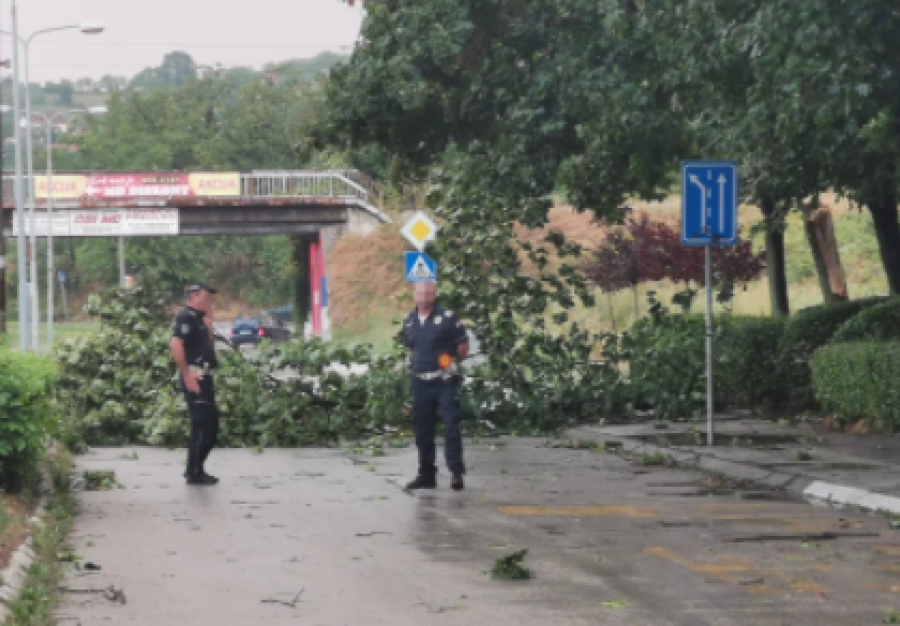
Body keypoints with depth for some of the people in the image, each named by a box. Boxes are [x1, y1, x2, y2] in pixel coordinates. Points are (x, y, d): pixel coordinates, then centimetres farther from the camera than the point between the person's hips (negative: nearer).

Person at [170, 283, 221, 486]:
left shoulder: (198, 318, 18)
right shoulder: (186, 317, -12)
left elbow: (209, 346, 23)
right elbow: (175, 345, -24)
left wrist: (209, 324, 10)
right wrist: (187, 375, -24)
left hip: (204, 377, 10)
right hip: (195, 377, -10)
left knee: (210, 424, 15)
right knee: (203, 424, -8)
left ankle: (196, 469, 21)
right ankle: (194, 472, -5)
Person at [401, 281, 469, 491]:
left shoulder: (447, 318, -6)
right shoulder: (409, 322, 9)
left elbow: (463, 346, -1)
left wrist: (450, 359, -5)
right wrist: (417, 363, 13)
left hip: (445, 381, -5)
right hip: (420, 382, 5)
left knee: (451, 426, -8)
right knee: (422, 430, 9)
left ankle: (456, 472, -5)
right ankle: (426, 474, 18)